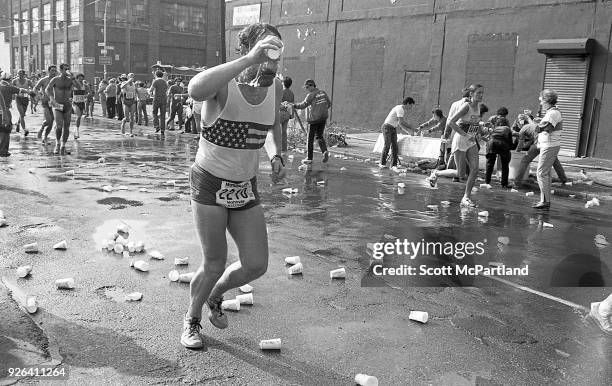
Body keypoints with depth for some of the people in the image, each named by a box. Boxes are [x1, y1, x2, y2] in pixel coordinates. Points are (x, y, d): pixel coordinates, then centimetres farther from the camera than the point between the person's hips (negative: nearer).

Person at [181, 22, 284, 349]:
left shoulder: (276, 87, -3)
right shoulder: (224, 83, -21)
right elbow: (195, 90, -48)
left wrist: (275, 154, 2)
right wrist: (249, 61, -50)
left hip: (246, 188, 5)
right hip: (210, 185, -5)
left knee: (256, 265, 2)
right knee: (214, 265, -1)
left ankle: (215, 297, 34)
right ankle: (192, 319, 30)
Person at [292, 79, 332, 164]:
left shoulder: (311, 95, -13)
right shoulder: (323, 93, 7)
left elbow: (303, 105, -20)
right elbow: (329, 104, 14)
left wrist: (293, 106, -14)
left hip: (313, 119, -6)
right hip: (323, 118, 6)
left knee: (310, 138, 4)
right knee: (319, 136, 18)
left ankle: (309, 158, 9)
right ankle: (325, 151, -4)